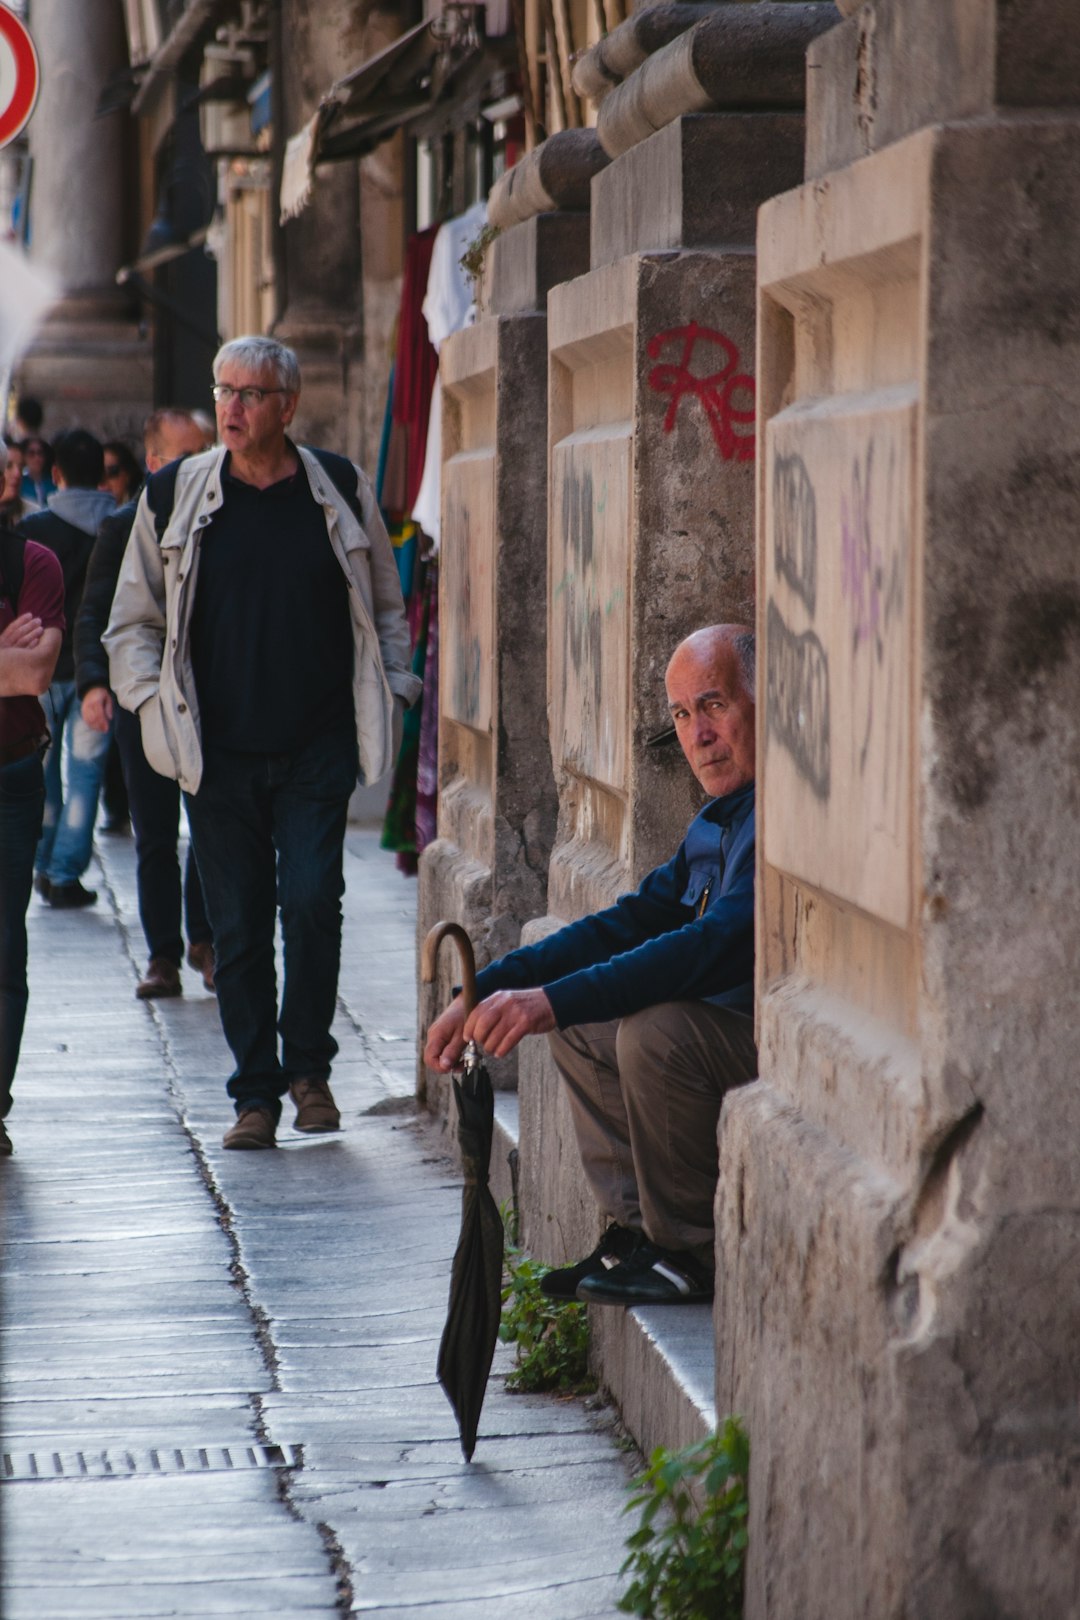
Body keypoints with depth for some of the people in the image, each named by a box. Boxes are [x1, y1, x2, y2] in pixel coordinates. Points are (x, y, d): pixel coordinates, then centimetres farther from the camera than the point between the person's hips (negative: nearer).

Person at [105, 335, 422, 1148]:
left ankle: (309, 1065, 7)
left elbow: (386, 607, 15)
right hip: (220, 755, 1)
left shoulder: (342, 491, 4)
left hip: (319, 751, -1)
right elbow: (134, 620, 10)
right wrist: (155, 701, -4)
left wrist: (390, 690, 5)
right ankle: (256, 1092, 11)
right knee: (239, 925, 2)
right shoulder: (175, 498, 3)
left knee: (312, 900, -13)